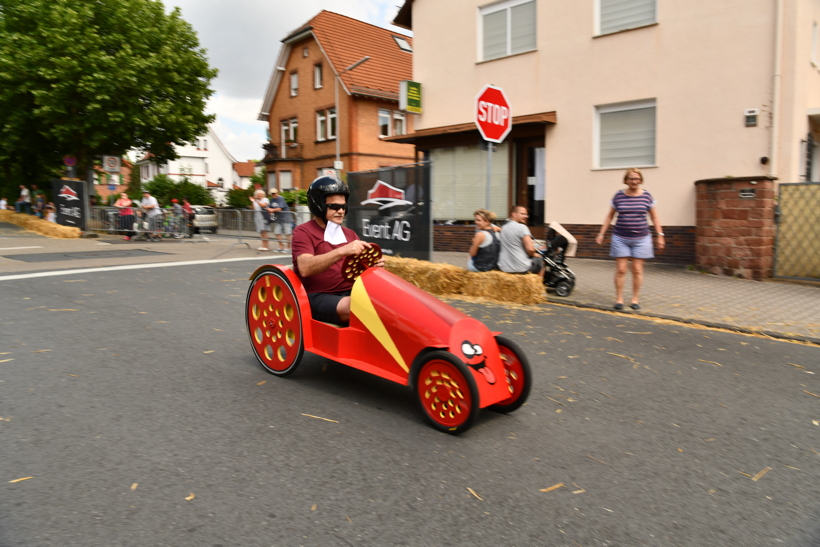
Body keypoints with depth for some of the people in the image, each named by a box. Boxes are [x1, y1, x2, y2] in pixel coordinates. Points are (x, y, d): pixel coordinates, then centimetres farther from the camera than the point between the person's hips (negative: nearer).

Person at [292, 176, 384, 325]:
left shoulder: (349, 234, 18)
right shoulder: (303, 232, -2)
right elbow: (305, 268, -20)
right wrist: (342, 251, -31)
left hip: (351, 294, 6)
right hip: (319, 297, -6)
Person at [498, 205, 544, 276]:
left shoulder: (503, 228, 9)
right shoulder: (522, 227, -13)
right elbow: (530, 249, -19)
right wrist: (534, 254, 0)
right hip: (521, 268, -7)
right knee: (540, 260, 24)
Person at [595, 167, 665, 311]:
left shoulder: (647, 196, 1)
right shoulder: (619, 196, 1)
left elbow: (654, 217, 6)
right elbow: (610, 216, 8)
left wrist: (660, 235, 1)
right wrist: (601, 234, 5)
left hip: (641, 238, 0)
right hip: (621, 238, 0)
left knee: (637, 269, 3)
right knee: (620, 269, -1)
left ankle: (635, 299, 14)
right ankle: (619, 299, 7)